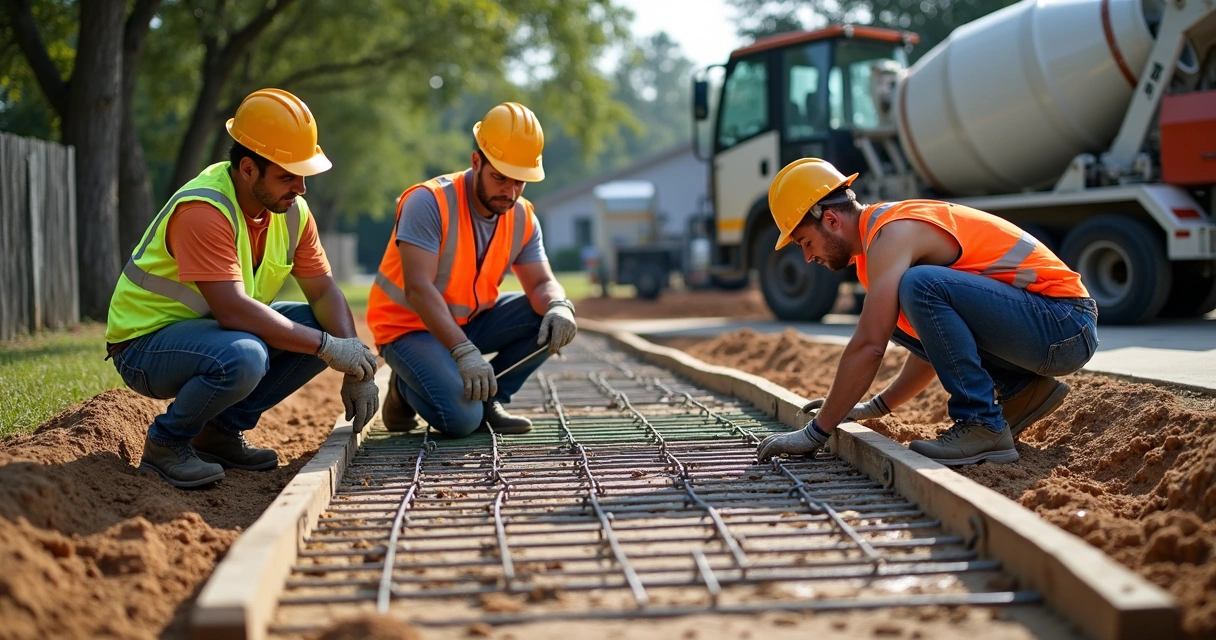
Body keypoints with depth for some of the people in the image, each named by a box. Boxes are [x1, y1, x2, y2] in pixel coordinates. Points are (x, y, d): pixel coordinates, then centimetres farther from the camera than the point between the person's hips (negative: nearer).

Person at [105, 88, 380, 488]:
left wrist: (356, 369, -15)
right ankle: (166, 443, -8)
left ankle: (222, 430, 4)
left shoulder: (291, 210, -3)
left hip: (220, 331, 8)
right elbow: (234, 309, -35)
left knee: (329, 327, -6)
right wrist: (328, 347, -30)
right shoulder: (203, 211, -28)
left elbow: (324, 291, -1)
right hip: (146, 343, -8)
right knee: (242, 358, -37)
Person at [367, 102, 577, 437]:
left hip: (469, 322, 6)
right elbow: (418, 289, -30)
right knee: (461, 418, -27)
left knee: (550, 319, -13)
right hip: (409, 325, -6)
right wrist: (464, 351, -39)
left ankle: (487, 398, -1)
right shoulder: (429, 202, -24)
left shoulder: (523, 218, -4)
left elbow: (541, 283, -4)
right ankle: (406, 389, 5)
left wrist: (559, 307, -31)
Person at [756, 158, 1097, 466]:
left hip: (1065, 326, -10)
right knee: (892, 317, 13)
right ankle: (1022, 390, 9)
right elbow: (935, 343, 24)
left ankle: (983, 427, -17)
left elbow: (868, 347, -22)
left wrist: (817, 431, -15)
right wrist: (874, 408, 18)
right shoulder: (896, 230, 16)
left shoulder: (892, 231, -15)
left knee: (920, 286, -27)